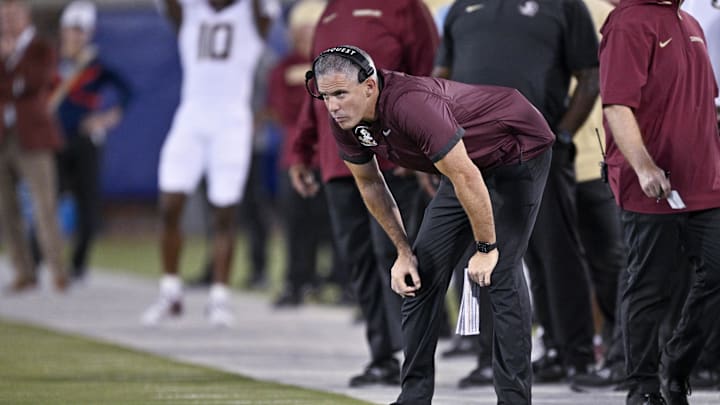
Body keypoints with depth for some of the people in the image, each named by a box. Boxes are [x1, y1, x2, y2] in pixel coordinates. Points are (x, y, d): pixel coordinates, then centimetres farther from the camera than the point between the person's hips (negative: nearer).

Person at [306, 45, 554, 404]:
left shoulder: (410, 105, -39)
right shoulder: (346, 121, -12)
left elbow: (467, 177, -35)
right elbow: (369, 183, 6)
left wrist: (486, 249, -25)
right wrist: (403, 251, 3)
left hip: (520, 148, -9)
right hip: (467, 159, 9)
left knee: (501, 273, -17)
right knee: (422, 271, 3)